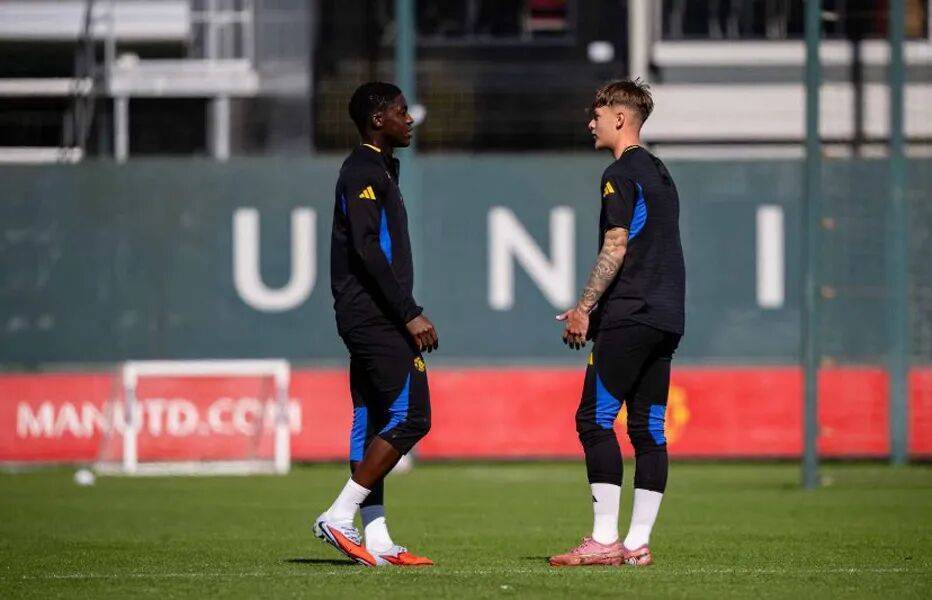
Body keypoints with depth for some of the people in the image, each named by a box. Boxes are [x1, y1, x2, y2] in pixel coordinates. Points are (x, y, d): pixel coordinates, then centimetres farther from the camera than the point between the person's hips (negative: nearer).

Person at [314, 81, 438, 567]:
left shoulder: (377, 169, 21)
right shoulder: (365, 172, -11)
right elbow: (368, 249, -20)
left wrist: (404, 314, 19)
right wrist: (410, 314, -21)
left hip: (366, 317, 11)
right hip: (375, 314, -11)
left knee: (372, 421, 7)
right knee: (409, 415, -12)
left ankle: (376, 540, 6)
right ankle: (340, 517, -11)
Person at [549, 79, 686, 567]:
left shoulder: (621, 175, -8)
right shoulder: (660, 175, 20)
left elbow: (616, 249, -15)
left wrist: (583, 308, -13)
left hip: (629, 317, -9)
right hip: (666, 317, 9)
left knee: (595, 419, -8)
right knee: (648, 427, 6)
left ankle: (603, 539, -13)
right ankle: (638, 542, 4)